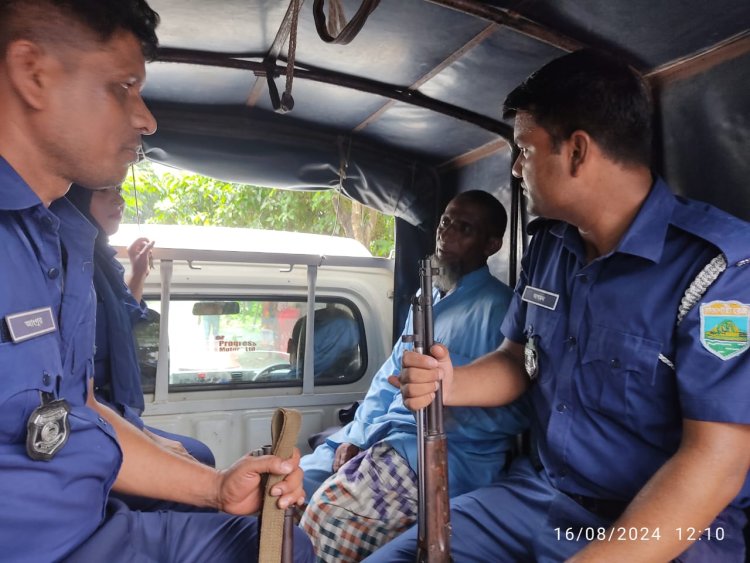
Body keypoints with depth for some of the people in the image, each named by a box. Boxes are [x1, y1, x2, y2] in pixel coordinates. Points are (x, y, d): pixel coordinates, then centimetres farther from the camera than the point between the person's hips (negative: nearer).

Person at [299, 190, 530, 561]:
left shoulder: (499, 307, -8)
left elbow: (520, 409, -12)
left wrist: (454, 415, -26)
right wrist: (355, 437, 5)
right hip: (382, 433, 8)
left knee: (329, 512, -27)